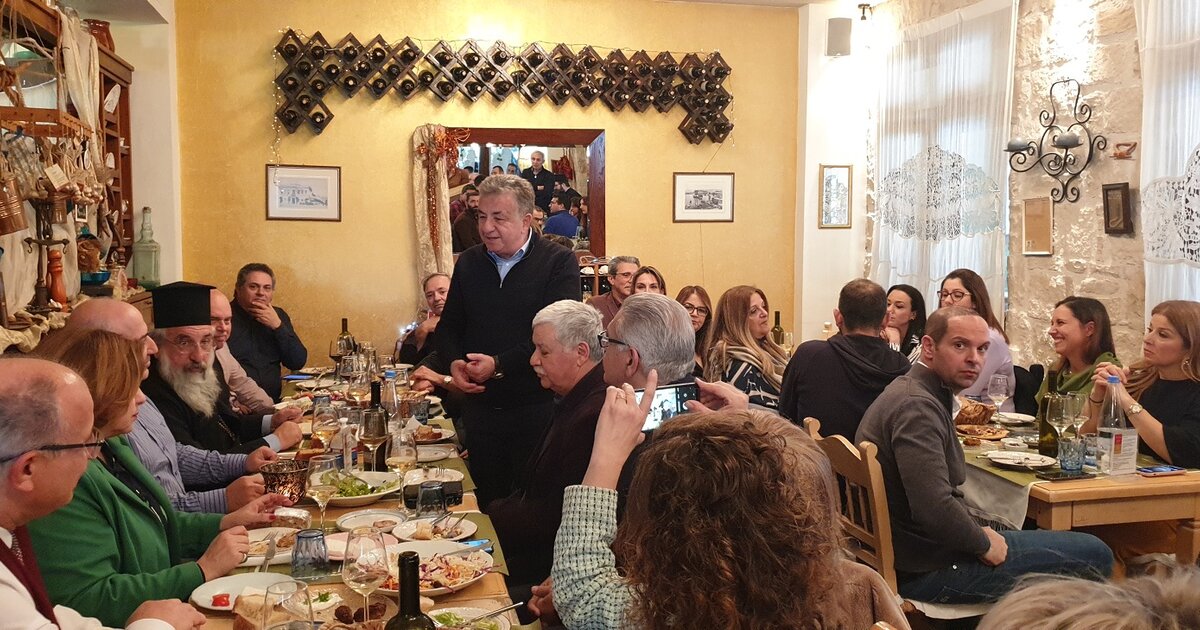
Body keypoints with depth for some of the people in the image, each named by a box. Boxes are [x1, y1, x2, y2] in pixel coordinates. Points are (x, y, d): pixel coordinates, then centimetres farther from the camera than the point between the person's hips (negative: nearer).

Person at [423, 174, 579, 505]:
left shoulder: (559, 263, -6)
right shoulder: (469, 263, 10)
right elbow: (449, 326, 16)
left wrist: (500, 364, -20)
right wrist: (454, 363, -5)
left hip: (536, 409, -4)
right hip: (480, 409, 5)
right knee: (488, 504, 13)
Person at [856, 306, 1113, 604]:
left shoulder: (910, 391, 10)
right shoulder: (917, 406, -22)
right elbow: (935, 510, -31)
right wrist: (984, 544, -14)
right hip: (927, 569, -11)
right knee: (1094, 556, -7)